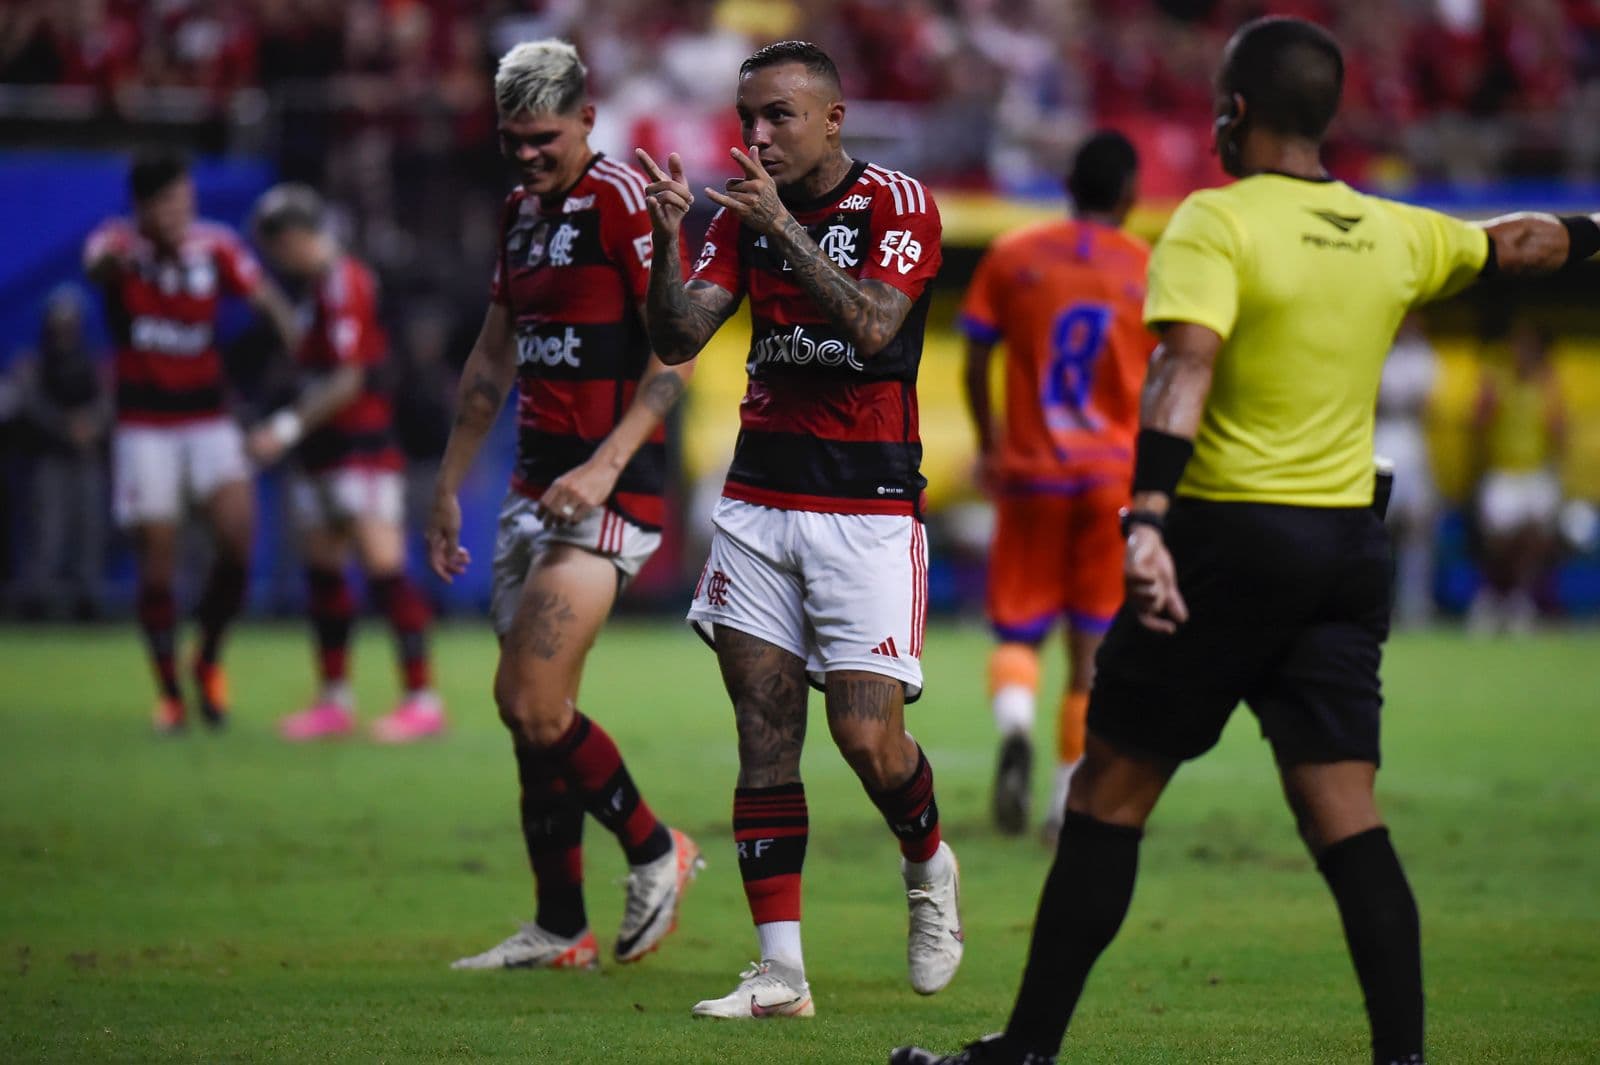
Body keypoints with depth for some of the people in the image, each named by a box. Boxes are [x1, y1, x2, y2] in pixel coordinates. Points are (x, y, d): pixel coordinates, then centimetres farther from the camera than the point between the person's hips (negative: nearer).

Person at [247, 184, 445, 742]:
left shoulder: (344, 283, -15)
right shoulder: (319, 284, 14)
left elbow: (348, 380, -18)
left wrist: (288, 427, -17)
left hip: (362, 442, -10)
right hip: (325, 451, 10)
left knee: (382, 565, -12)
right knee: (322, 570, 10)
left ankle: (422, 698, -11)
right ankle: (334, 700, 17)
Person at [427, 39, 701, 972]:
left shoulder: (622, 201, -11)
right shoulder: (523, 211, 15)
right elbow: (495, 357, 24)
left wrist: (605, 464, -22)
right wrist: (449, 486, 24)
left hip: (608, 488, -9)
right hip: (536, 489, 9)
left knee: (534, 704, -14)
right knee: (529, 709, 7)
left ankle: (657, 852, 6)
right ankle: (561, 930, 13)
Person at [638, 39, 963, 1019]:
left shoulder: (899, 204, -6)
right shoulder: (744, 212, 10)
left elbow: (872, 326, -20)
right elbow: (678, 341, 3)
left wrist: (784, 225, -25)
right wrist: (668, 239, -13)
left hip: (869, 507, -5)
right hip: (760, 499, 5)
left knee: (868, 734, -11)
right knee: (765, 736, -1)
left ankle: (929, 865, 21)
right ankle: (780, 972, 0)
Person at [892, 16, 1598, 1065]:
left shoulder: (1216, 222, -8)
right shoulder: (1397, 235, 9)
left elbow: (1183, 370, -22)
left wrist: (1146, 519, -31)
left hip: (1232, 541, -5)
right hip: (1350, 542, 5)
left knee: (1111, 794, 3)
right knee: (1345, 813, 4)